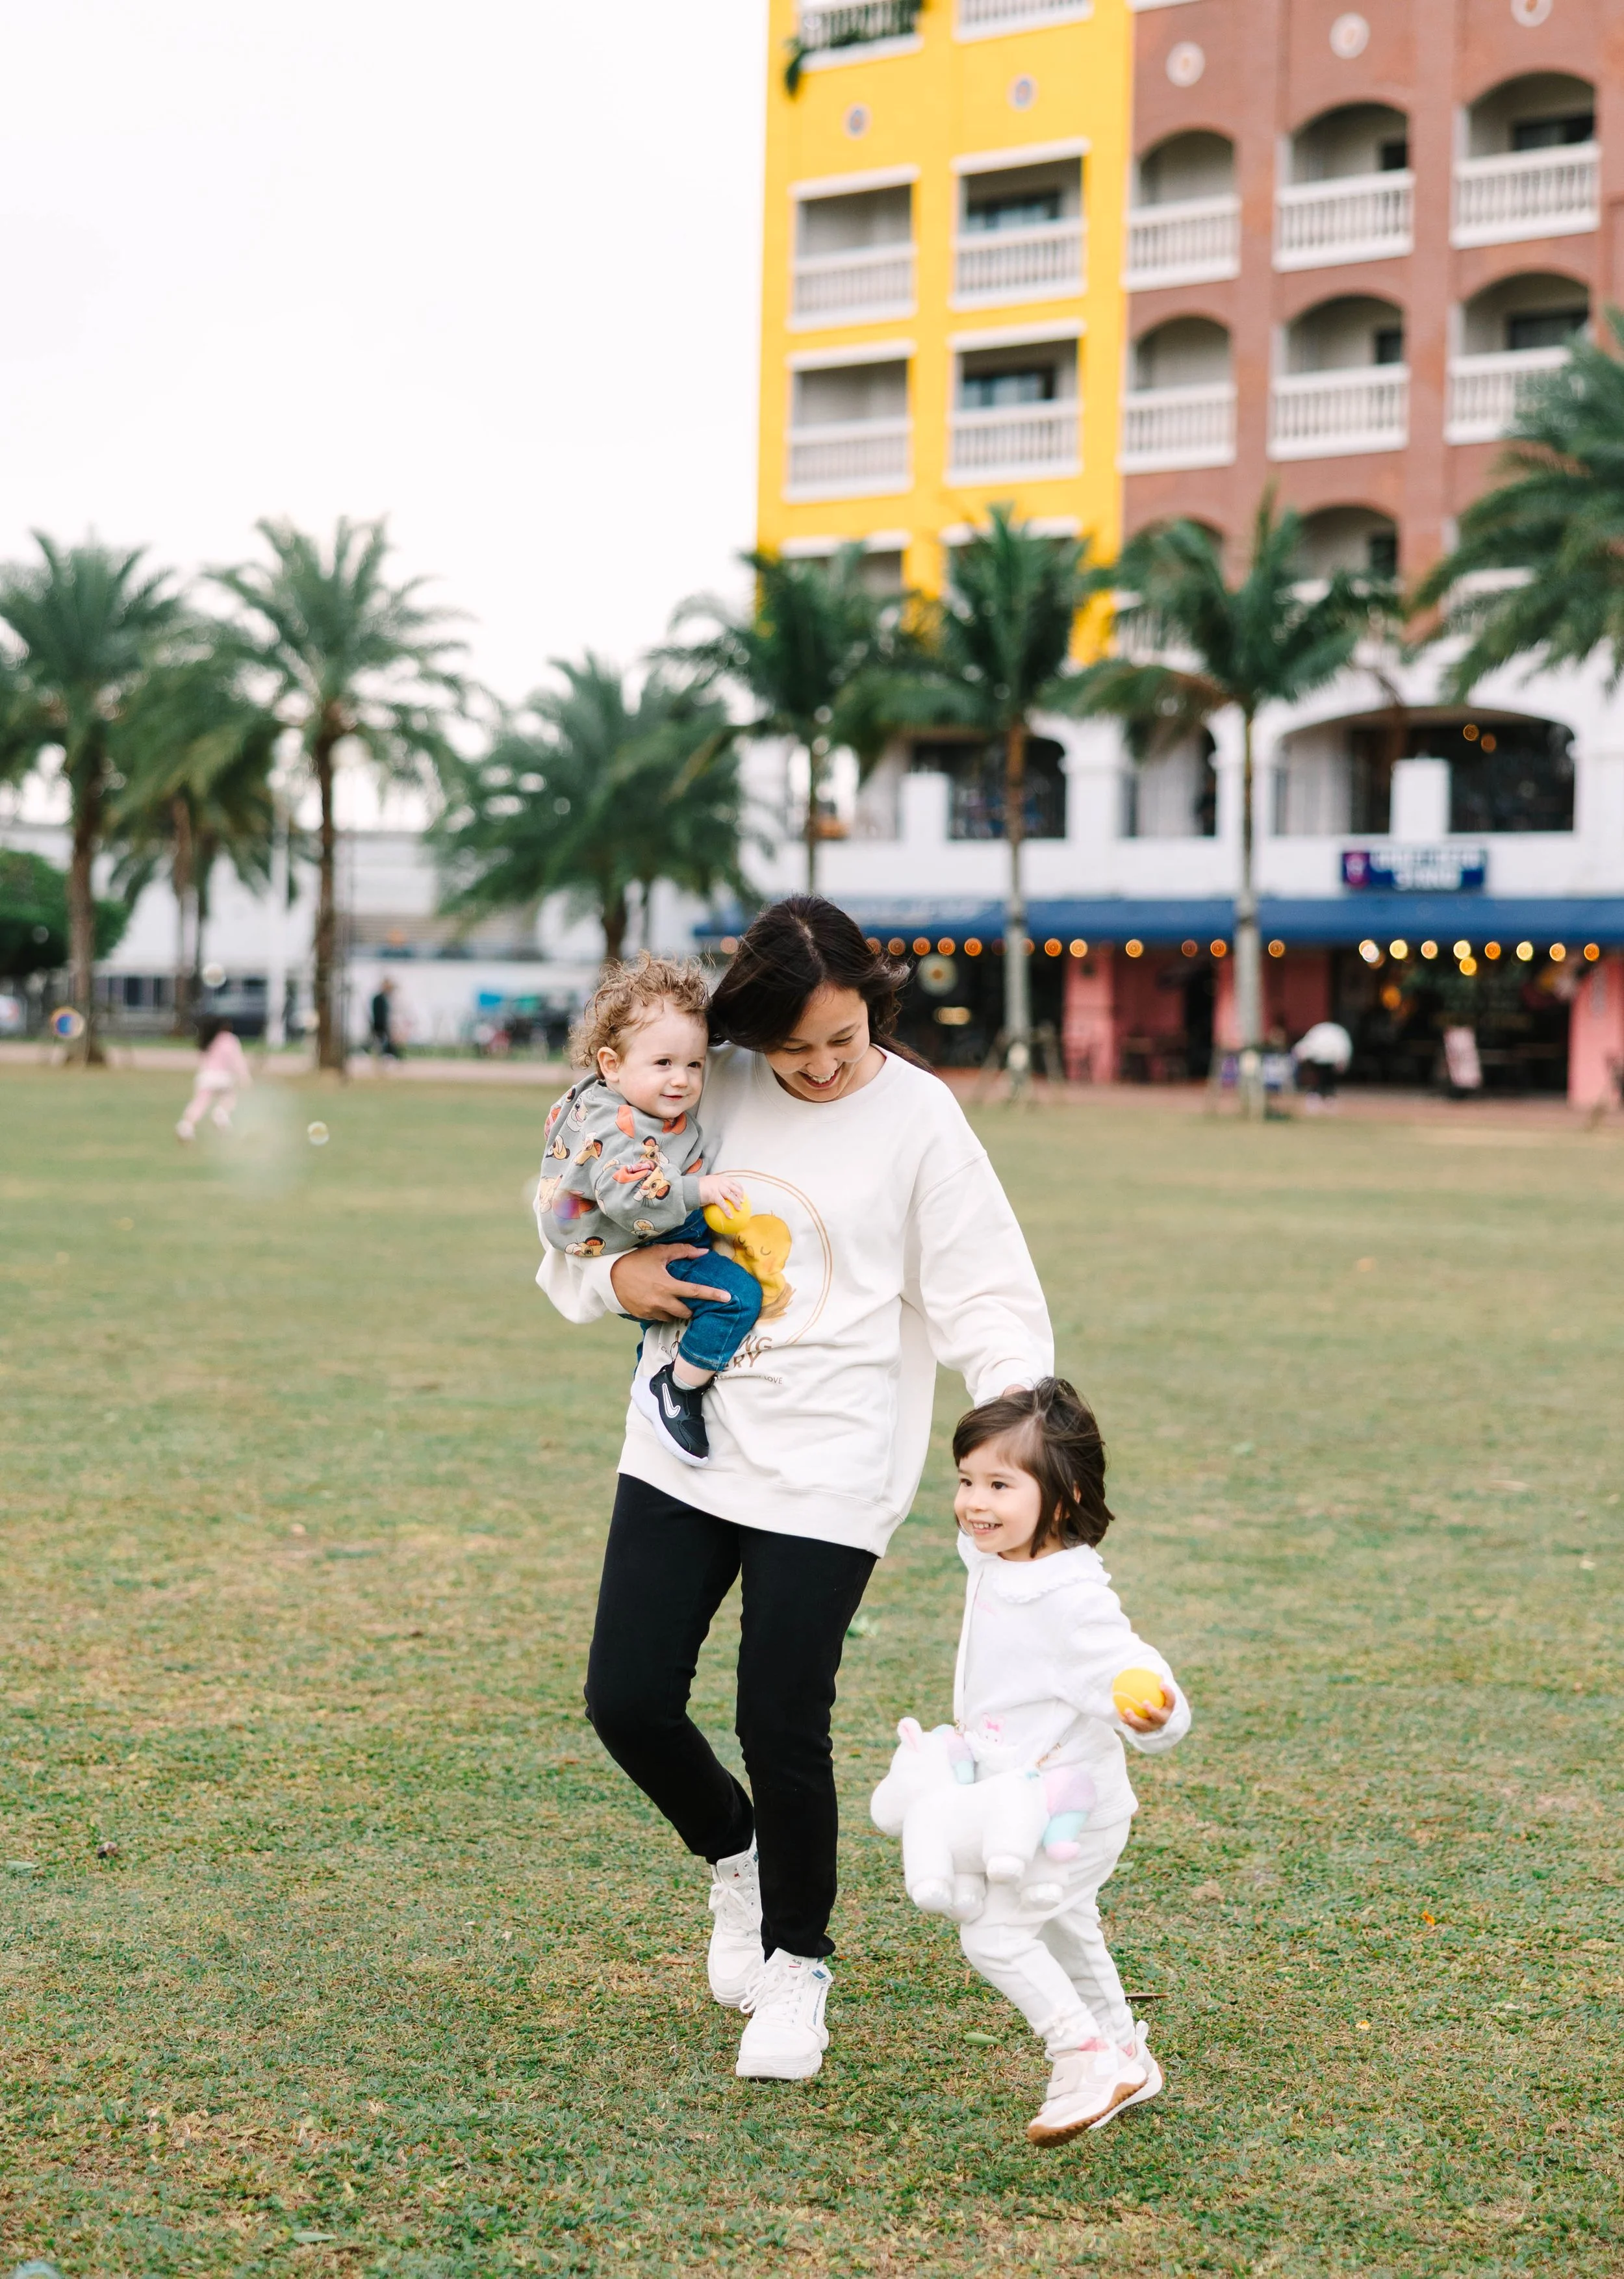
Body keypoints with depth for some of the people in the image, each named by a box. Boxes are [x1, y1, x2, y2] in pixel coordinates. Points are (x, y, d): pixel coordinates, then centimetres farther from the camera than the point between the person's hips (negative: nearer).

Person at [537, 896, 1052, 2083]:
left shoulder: (918, 1117, -8)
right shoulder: (707, 1089, 0)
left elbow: (985, 1295, -8)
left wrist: (1018, 1408, -25)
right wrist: (617, 1275, -10)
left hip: (827, 1467, -4)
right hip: (684, 1443, 4)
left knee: (782, 1725, -1)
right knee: (628, 1699, 3)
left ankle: (796, 1964, 24)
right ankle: (736, 1855, 34)